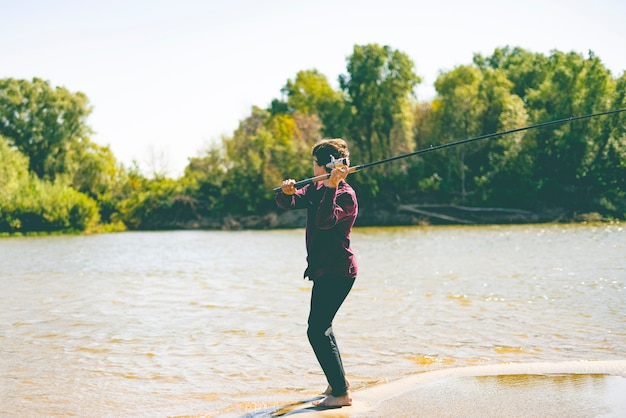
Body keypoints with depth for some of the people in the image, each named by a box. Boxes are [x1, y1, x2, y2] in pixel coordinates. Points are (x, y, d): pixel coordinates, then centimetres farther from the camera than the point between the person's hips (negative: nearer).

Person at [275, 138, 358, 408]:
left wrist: (331, 187, -37)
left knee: (317, 330, -13)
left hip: (338, 272, -10)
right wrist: (286, 192, -16)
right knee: (322, 327, 22)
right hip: (323, 271, 10)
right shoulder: (316, 189, 11)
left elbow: (325, 220, -32)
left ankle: (341, 393, -8)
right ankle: (338, 381, 37)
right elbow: (286, 204, 6)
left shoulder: (346, 195, -17)